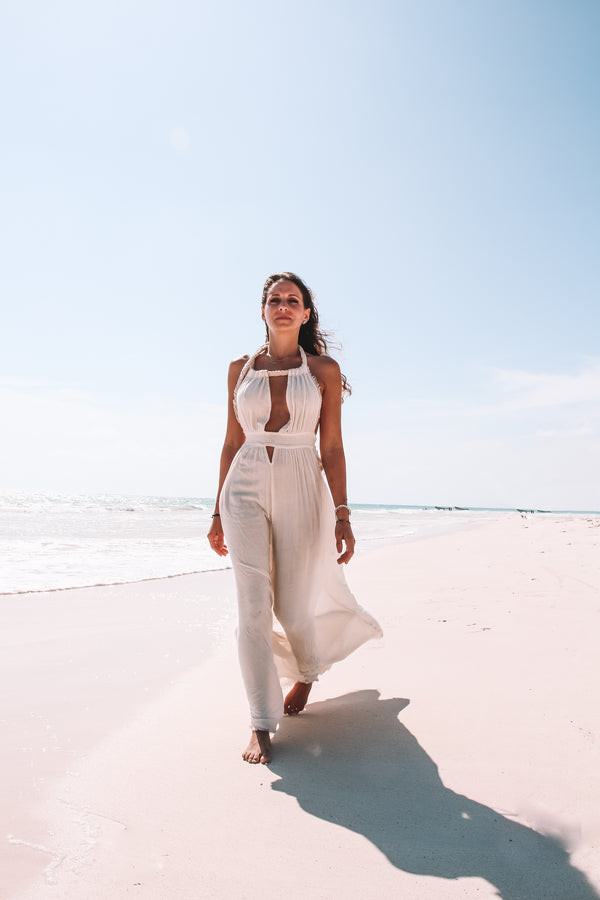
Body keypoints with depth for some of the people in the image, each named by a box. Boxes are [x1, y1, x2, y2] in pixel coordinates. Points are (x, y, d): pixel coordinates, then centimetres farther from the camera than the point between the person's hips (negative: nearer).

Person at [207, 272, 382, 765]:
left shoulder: (324, 369, 3)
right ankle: (262, 725, 6)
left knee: (294, 605, 7)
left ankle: (307, 670, 43)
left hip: (302, 489, -1)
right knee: (253, 605, -7)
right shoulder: (241, 368, 9)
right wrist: (219, 512, 10)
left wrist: (342, 513, -8)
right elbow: (232, 443, 11)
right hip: (246, 489, 1)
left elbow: (332, 447, 0)